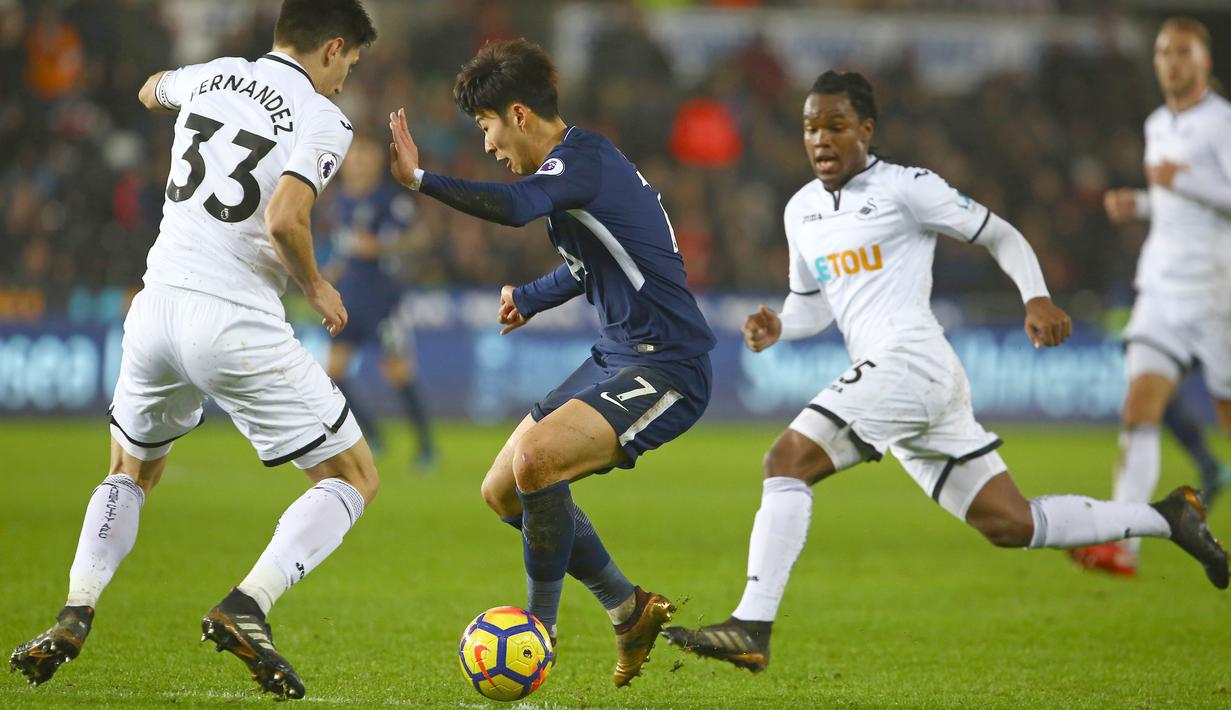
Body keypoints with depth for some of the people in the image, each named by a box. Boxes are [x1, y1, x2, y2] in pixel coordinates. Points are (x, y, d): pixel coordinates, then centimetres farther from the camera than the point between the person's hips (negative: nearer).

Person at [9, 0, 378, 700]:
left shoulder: (215, 75, 12)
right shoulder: (323, 121, -6)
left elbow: (151, 91, 36)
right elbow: (285, 219, -21)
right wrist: (317, 286, -4)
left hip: (158, 305, 6)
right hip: (238, 326, -6)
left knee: (132, 470, 30)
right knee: (355, 478, 7)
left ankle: (75, 616, 9)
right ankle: (246, 606, -12)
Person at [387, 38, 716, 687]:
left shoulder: (586, 157, -17)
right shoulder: (572, 165, 14)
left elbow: (514, 207, -38)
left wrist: (419, 179, -36)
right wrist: (530, 298, 31)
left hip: (667, 369, -11)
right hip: (615, 359, 11)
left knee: (535, 459, -30)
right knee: (502, 492, 10)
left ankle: (540, 628, -13)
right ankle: (629, 613, 21)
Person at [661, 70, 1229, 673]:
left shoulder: (905, 188, -2)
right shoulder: (801, 211, 20)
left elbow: (1000, 235, 5)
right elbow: (813, 307, 28)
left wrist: (1037, 298, -10)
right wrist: (776, 325, 6)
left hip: (911, 363, -8)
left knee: (787, 459, -20)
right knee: (1011, 524, 10)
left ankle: (751, 628, -25)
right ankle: (1166, 517, 22)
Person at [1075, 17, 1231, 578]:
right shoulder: (1157, 126, 16)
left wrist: (1181, 180, -22)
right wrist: (1138, 204, 13)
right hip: (1161, 289, 6)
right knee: (1139, 409, -11)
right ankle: (1121, 545, -20)